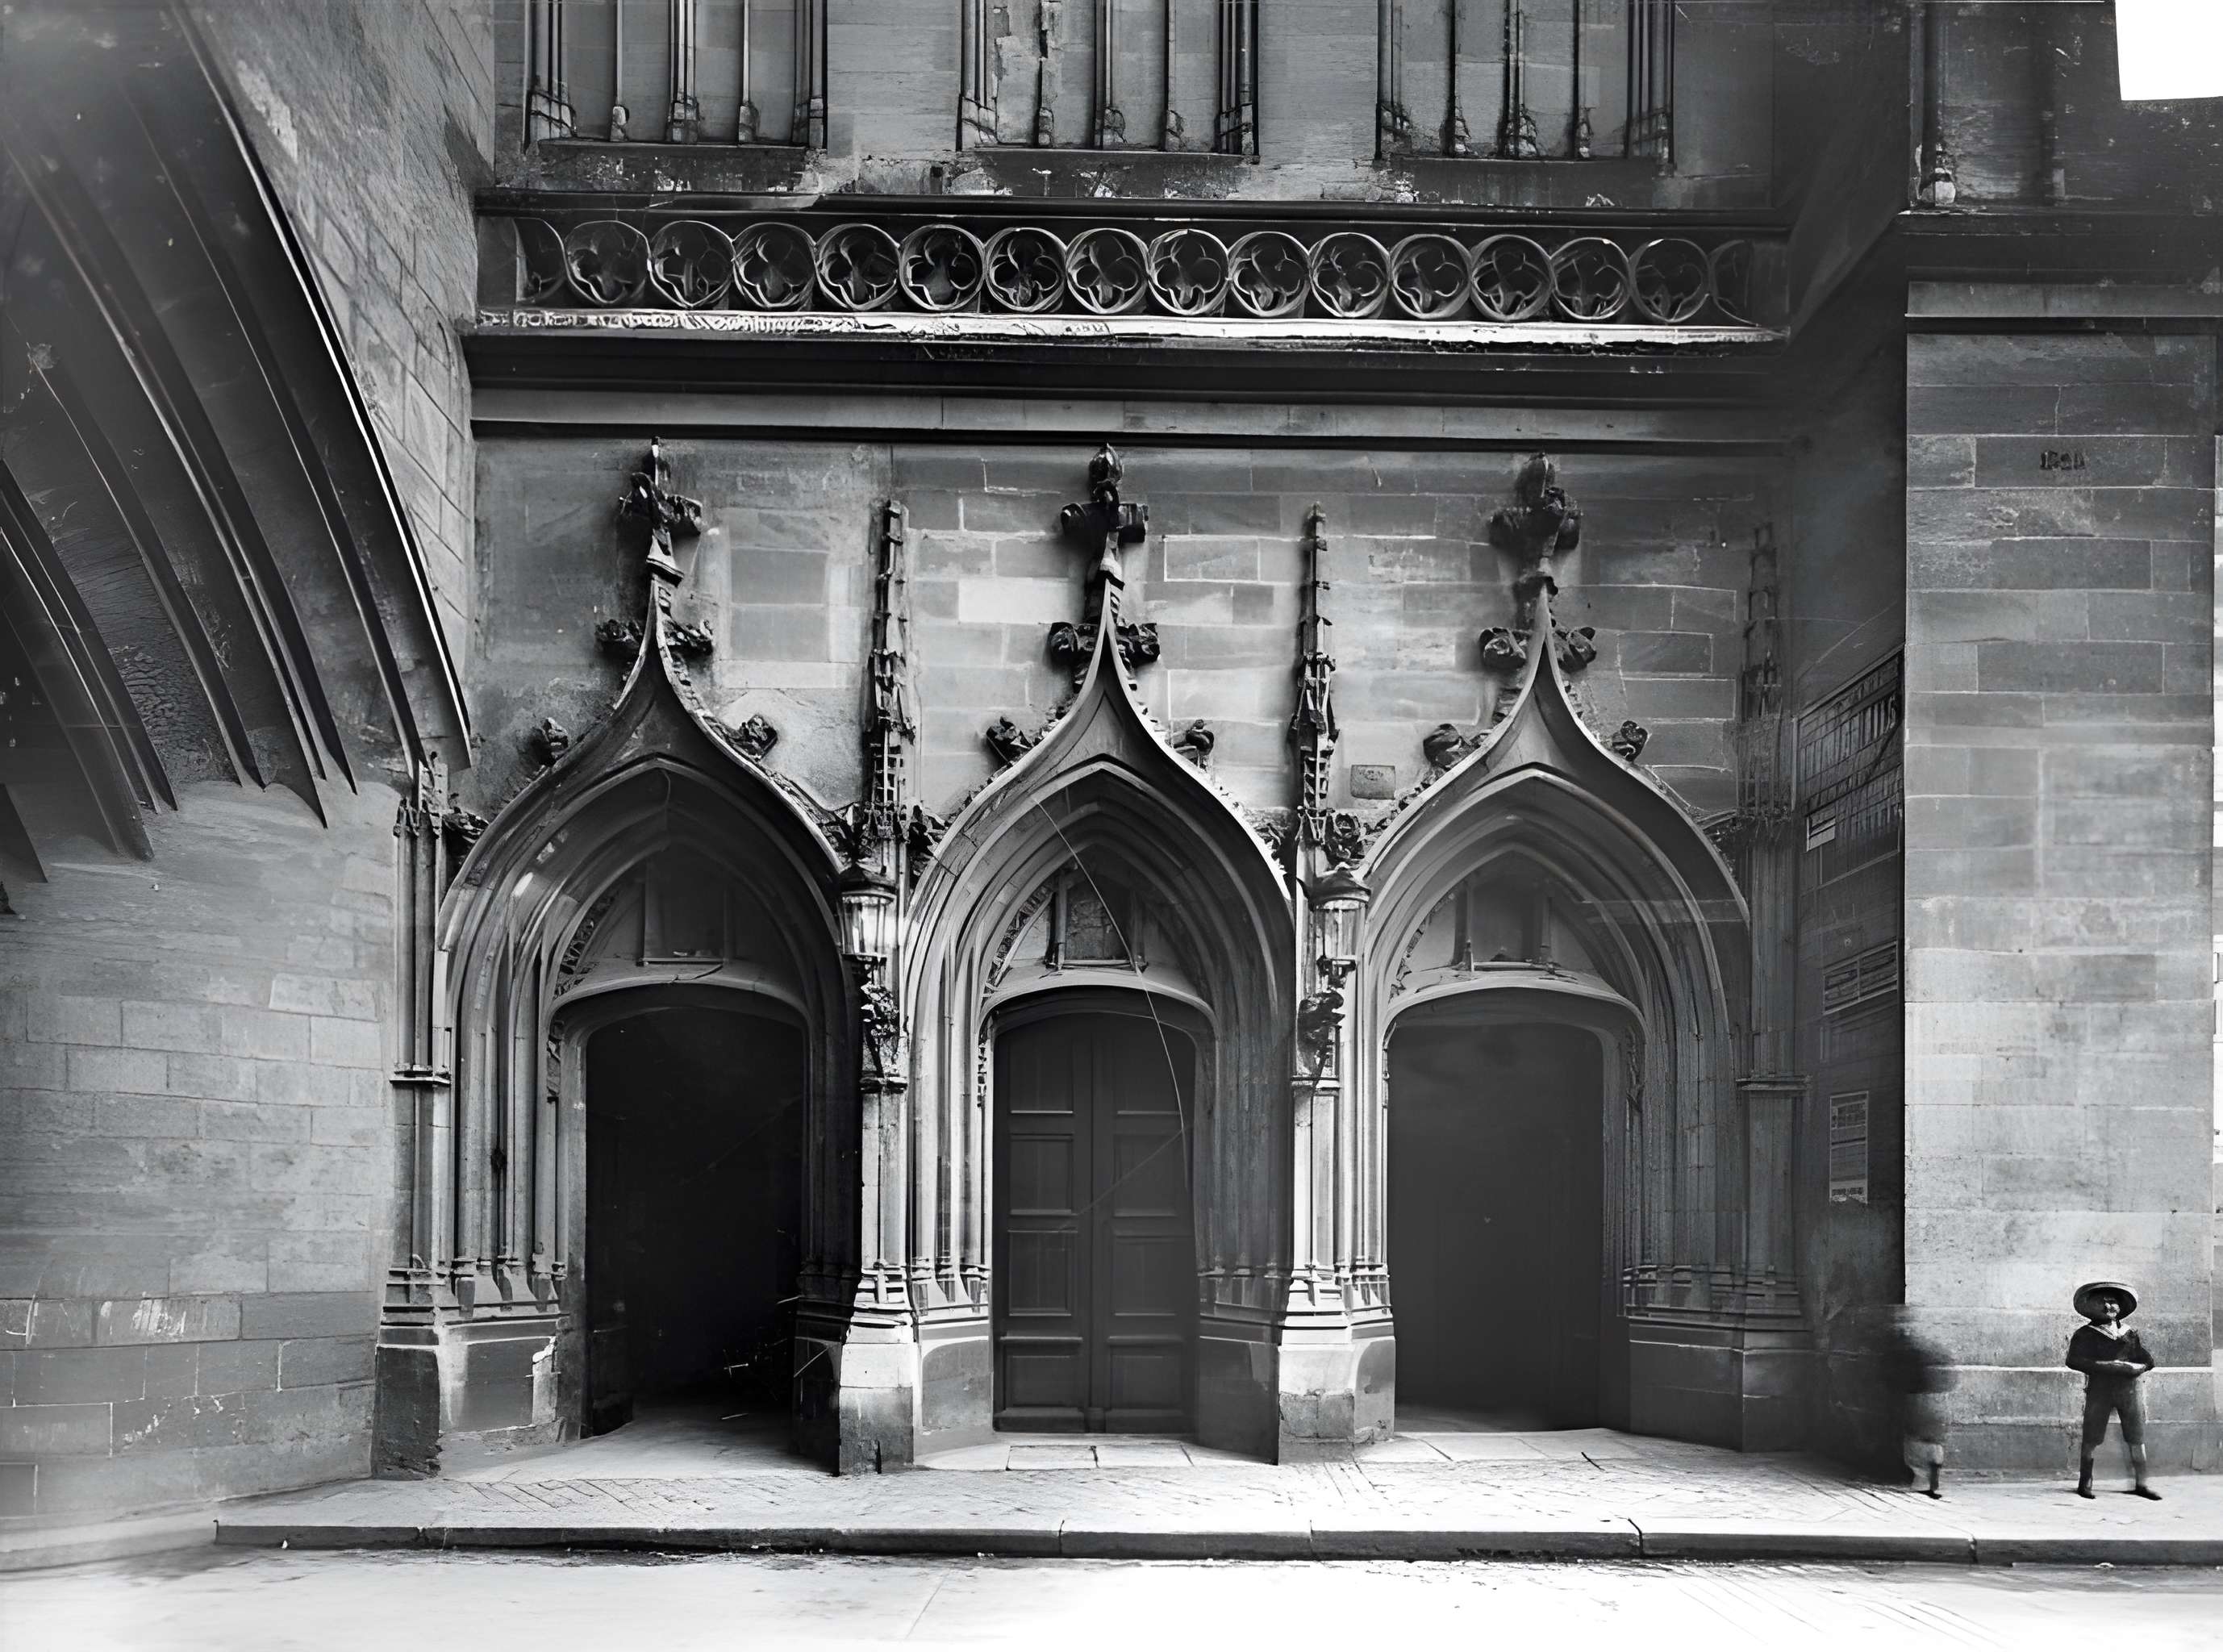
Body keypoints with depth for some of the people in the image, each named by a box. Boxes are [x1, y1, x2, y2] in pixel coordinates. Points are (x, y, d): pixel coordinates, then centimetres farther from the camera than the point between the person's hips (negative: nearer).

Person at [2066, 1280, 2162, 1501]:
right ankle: (2085, 1482, 6)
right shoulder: (2085, 1334, 6)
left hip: (2131, 1389, 3)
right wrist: (2108, 1367, -15)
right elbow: (2074, 1361, -7)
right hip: (2099, 1389, -3)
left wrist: (2132, 1367, -12)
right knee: (2092, 1438, -2)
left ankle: (2141, 1483, 8)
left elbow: (2149, 1361, 10)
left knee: (2137, 1439, 1)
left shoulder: (2130, 1334, 17)